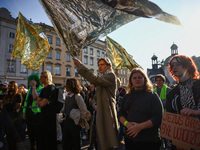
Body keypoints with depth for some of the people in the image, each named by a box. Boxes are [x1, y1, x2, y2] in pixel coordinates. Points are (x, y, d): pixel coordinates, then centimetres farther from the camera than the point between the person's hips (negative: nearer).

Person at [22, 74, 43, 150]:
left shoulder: (41, 89, -9)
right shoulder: (30, 89, 15)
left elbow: (35, 97, -28)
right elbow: (26, 101, 17)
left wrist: (34, 87, -17)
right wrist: (24, 112, 14)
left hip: (36, 113, -8)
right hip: (29, 113, 8)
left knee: (37, 133, 0)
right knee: (30, 133, 17)